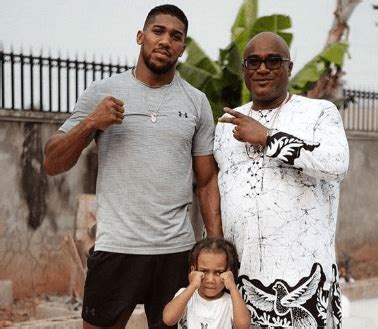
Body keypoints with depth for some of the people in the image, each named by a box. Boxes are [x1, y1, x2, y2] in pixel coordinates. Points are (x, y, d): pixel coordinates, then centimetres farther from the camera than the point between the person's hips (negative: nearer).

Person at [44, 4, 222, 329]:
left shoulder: (197, 102, 7)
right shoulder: (102, 92, 2)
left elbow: (207, 181, 8)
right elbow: (53, 164, 1)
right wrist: (90, 124, -14)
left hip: (177, 250, 2)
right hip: (116, 247, -1)